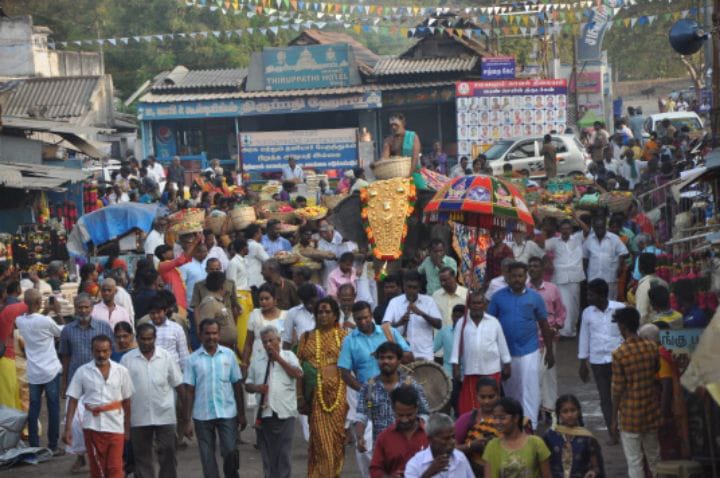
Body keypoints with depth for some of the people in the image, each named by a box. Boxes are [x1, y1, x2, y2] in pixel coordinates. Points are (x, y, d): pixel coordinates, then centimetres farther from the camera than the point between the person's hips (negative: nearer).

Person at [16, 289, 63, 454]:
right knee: (53, 409, 4)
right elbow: (60, 332, 3)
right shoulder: (46, 321, -15)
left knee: (33, 409, 8)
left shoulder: (20, 321, 0)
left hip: (33, 373, 5)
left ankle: (34, 446, 9)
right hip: (50, 371, -4)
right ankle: (53, 446, 6)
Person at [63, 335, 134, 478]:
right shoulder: (82, 372, -2)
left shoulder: (121, 371, 1)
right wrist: (68, 427, -6)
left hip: (115, 427, 0)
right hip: (92, 426, 0)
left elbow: (126, 401, 7)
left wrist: (127, 428, 8)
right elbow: (73, 400, 0)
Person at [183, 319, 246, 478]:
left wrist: (242, 413, 4)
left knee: (230, 453, -4)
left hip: (227, 413, 0)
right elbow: (189, 391, 0)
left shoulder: (229, 355, 2)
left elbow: (237, 385, 6)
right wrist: (187, 421, -3)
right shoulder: (193, 359, 0)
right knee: (207, 458, 6)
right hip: (202, 416, 0)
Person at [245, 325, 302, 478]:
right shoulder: (257, 361, 12)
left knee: (284, 451, -2)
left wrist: (279, 358, -9)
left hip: (285, 412, -3)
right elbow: (247, 384, 16)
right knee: (267, 451, 6)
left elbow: (298, 374, -10)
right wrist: (256, 388, -6)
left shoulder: (288, 356, 6)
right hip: (264, 413, 3)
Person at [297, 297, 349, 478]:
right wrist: (300, 396, -2)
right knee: (319, 439, -3)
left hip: (338, 393, 0)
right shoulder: (307, 337, 10)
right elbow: (299, 368, 6)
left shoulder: (343, 335, 7)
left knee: (337, 437, 1)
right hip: (316, 395, 0)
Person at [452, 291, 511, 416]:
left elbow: (502, 344, 8)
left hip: (491, 370, 0)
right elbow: (456, 345, 2)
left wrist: (506, 365, 9)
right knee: (468, 404, 0)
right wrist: (455, 366, -3)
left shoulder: (494, 322, 2)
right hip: (470, 371, 0)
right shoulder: (462, 323, 2)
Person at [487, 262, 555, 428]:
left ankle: (530, 426, -5)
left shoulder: (534, 297, 0)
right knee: (510, 390, 13)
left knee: (529, 389, -6)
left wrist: (549, 351, 7)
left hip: (529, 351, -2)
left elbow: (544, 324, 6)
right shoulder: (498, 297, 0)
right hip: (505, 352, 2)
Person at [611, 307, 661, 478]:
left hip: (630, 414, -5)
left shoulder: (619, 354, -16)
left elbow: (618, 390, -12)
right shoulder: (652, 347, -2)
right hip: (651, 411, 5)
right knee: (654, 457, 18)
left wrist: (614, 419, -3)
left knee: (634, 461, 4)